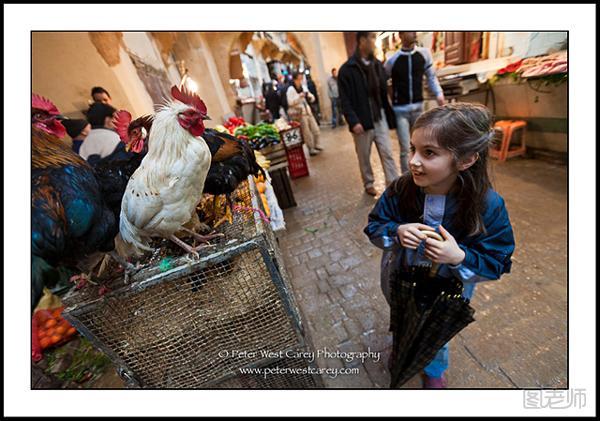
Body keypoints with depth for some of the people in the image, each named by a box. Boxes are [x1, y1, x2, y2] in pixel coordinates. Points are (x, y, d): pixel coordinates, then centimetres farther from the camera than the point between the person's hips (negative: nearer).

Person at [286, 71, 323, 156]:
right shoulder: (291, 89, -7)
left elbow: (312, 99, 15)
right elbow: (290, 102, -19)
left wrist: (309, 95, -6)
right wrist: (299, 96, -24)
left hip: (307, 111, 7)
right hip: (298, 113, -7)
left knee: (316, 129, 8)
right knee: (307, 133, -2)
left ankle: (317, 146, 23)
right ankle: (311, 149, 9)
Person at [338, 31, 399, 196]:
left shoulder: (377, 64, 11)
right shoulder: (347, 69, -6)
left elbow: (383, 92, 10)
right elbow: (344, 99, -11)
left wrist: (389, 113, 7)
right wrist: (353, 121, -19)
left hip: (380, 118, 4)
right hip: (362, 121, -4)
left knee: (387, 153, 2)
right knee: (364, 156, 8)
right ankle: (369, 184, 26)